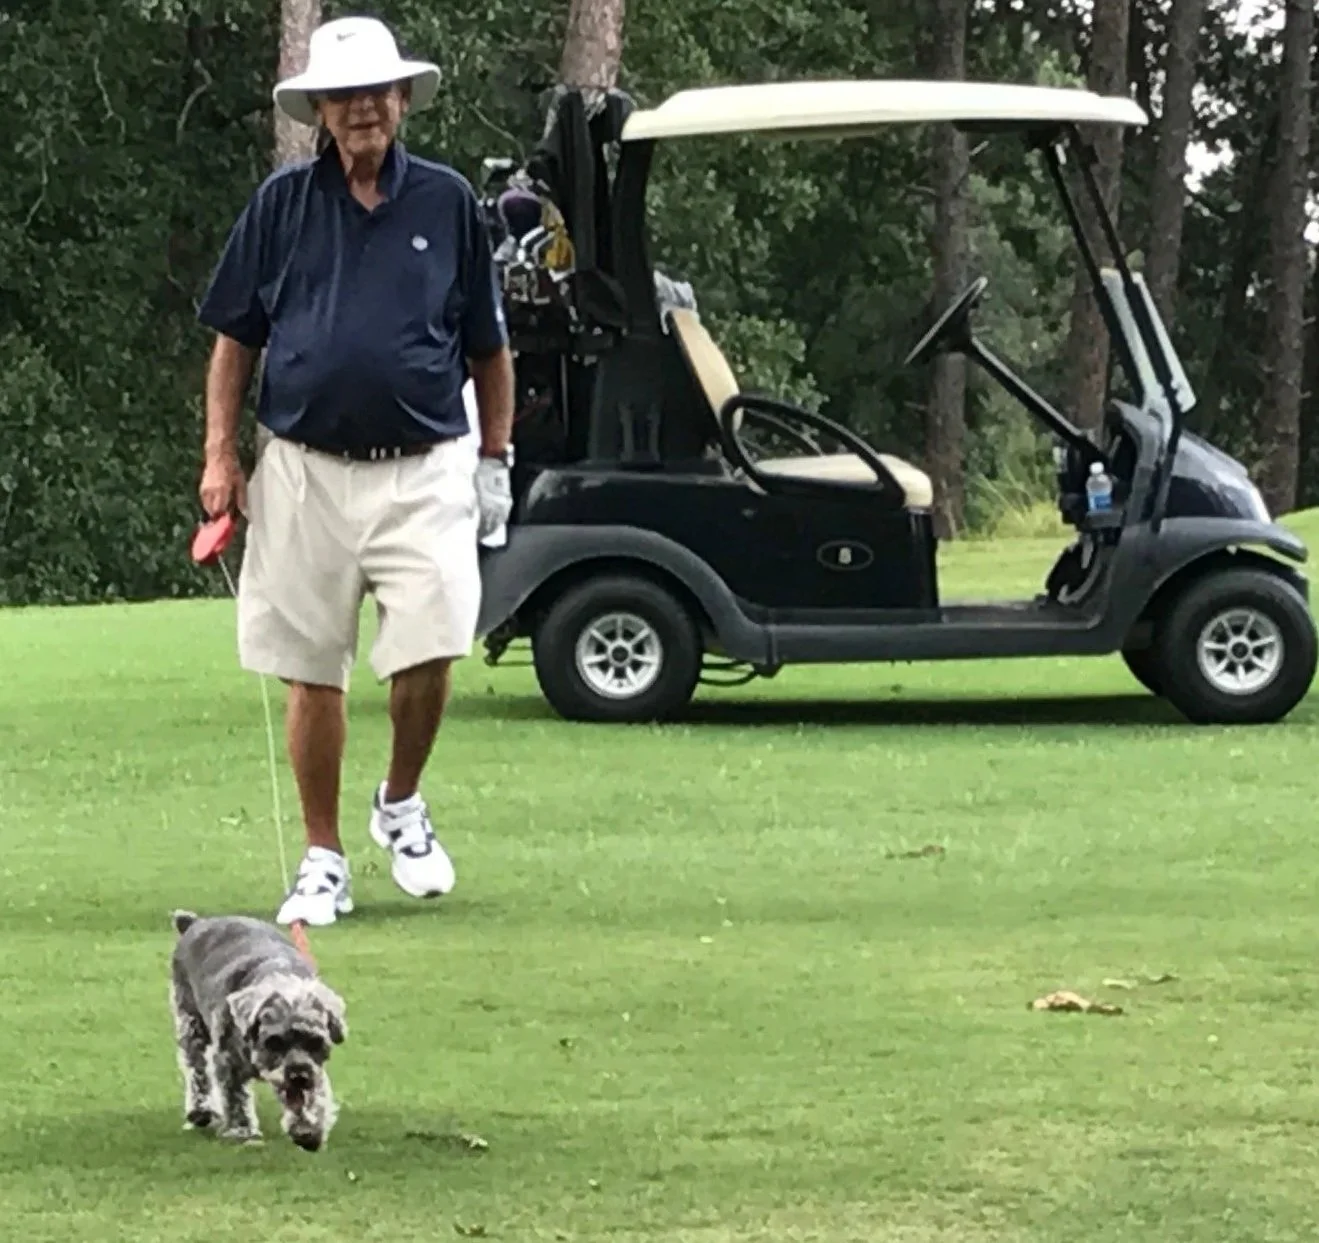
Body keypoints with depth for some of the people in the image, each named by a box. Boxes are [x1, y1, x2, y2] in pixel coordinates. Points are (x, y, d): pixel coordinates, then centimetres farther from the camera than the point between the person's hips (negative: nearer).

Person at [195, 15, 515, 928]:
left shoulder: (449, 202, 5)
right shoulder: (282, 204, 5)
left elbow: (489, 348, 12)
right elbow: (235, 339, 10)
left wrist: (496, 461, 8)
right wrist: (220, 455, 3)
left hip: (423, 473, -1)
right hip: (307, 472, 1)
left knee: (430, 649, -14)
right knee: (312, 674, 4)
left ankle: (402, 804, 13)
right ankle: (324, 860, 15)